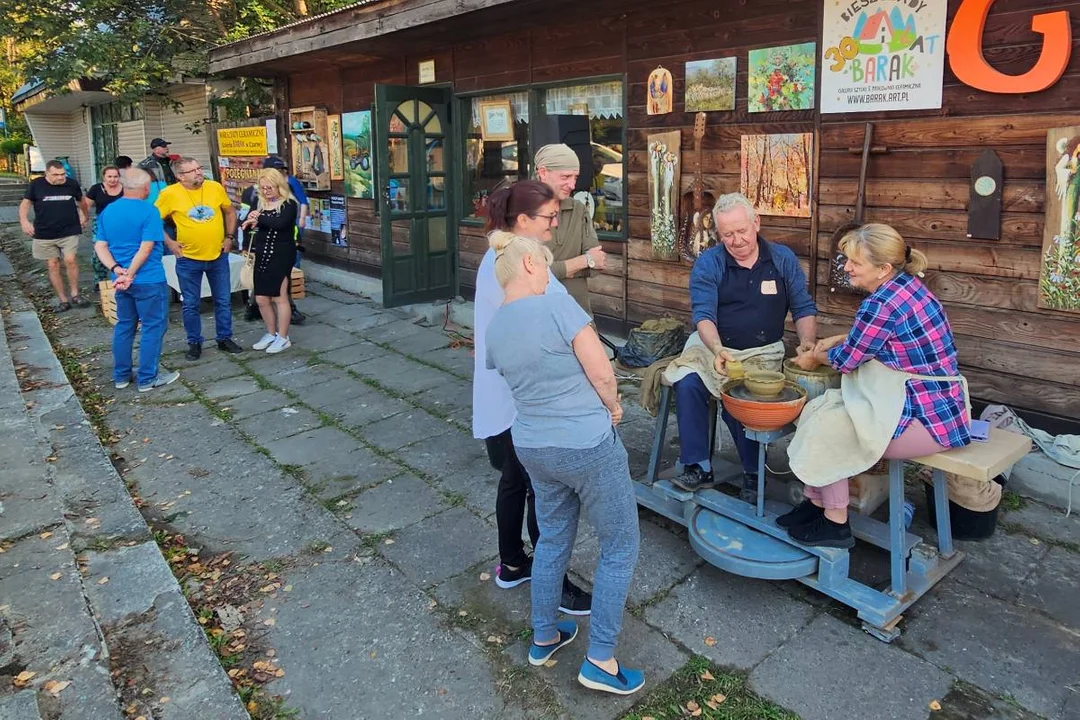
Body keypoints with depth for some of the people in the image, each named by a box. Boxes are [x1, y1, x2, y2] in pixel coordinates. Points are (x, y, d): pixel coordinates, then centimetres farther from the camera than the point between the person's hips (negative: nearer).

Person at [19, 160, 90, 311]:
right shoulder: (36, 185, -3)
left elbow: (81, 202, 20)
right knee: (52, 266, 2)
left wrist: (84, 217, 25)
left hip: (69, 232, -1)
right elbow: (25, 203, 5)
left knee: (70, 260, -17)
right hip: (44, 234, 1)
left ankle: (75, 295, -1)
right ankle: (63, 300, 9)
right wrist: (24, 220, -10)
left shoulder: (72, 184, 0)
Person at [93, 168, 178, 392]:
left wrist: (116, 269, -8)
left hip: (120, 280, 7)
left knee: (124, 326, 16)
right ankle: (148, 378, 7)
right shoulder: (149, 211, -13)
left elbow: (100, 246, 3)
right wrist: (130, 274, -16)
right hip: (149, 280, -7)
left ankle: (121, 376, 24)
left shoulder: (107, 211, 8)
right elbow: (146, 248, -20)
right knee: (153, 327, 3)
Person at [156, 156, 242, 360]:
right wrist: (169, 242, -7)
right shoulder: (169, 194, -10)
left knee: (223, 301, 11)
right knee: (191, 305, 7)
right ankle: (194, 343, 22)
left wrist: (229, 236, 6)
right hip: (188, 259, -2)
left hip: (218, 256, 2)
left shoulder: (215, 187, -2)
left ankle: (224, 338, 26)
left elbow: (230, 211, 12)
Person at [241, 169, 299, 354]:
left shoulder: (289, 204, -8)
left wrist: (259, 218, -13)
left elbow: (281, 223, -25)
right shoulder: (259, 204, 12)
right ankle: (271, 334, 26)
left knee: (279, 297, 0)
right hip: (262, 256, 7)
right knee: (261, 299, 9)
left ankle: (283, 338, 11)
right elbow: (246, 225, 7)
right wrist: (251, 222, -15)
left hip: (281, 255, -6)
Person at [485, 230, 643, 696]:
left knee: (553, 538, 24)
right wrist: (613, 408, 3)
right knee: (620, 546, 10)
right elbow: (601, 373, -17)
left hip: (534, 448, 7)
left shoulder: (494, 329, 2)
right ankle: (599, 661, 16)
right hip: (587, 447, -7)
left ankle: (543, 638, 38)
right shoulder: (558, 306, -20)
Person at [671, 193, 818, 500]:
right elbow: (704, 314, -13)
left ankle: (753, 473, -6)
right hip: (713, 346, 1)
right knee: (688, 384, -29)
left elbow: (803, 308, 8)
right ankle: (698, 467, -16)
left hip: (763, 351, 0)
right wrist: (718, 351, -32)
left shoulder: (782, 259, 4)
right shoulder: (708, 263, -2)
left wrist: (807, 342, -13)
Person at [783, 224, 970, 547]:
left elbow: (847, 359, -11)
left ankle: (835, 525, 12)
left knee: (826, 429, -4)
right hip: (936, 402, 10)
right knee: (821, 409, 10)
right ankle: (817, 503, 20)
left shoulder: (882, 303, -24)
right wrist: (835, 340, 18)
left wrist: (815, 357, 8)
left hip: (926, 418, -10)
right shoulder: (908, 284, 5)